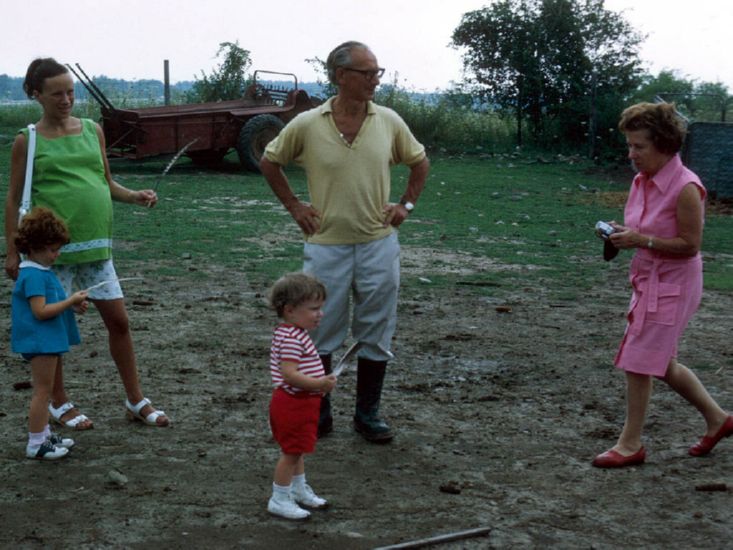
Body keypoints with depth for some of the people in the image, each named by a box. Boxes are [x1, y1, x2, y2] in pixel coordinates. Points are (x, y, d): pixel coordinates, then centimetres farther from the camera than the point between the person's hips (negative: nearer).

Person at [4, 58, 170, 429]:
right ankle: (58, 403, 23)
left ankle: (136, 401, 18)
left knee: (118, 320, 6)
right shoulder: (28, 141, -2)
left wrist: (134, 196, -4)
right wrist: (12, 251, -3)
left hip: (95, 245, 4)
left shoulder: (92, 130, 9)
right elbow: (13, 198, 1)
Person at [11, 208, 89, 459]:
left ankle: (44, 434, 28)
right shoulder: (33, 276, -20)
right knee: (43, 391, -5)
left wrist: (72, 303, 6)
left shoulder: (42, 271, 12)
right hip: (41, 341, -10)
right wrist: (71, 301, -20)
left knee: (45, 390, 18)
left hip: (50, 341, 10)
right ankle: (35, 444, 1)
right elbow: (40, 311, -25)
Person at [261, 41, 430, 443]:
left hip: (378, 244, 2)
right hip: (327, 244, -2)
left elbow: (419, 162, 16)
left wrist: (406, 204, 7)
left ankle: (368, 415, 22)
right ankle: (319, 413, 24)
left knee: (375, 335, 9)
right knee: (320, 335, 8)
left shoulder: (389, 122, -2)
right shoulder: (307, 125, -8)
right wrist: (294, 207, 4)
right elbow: (269, 162, 8)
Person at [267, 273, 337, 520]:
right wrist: (319, 384, -35)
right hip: (293, 404, -11)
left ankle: (299, 489, 39)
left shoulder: (294, 333, 10)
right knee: (291, 452, -1)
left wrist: (320, 382, 22)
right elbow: (289, 373, -32)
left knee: (296, 450, 23)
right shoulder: (291, 338, -24)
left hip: (301, 403, 11)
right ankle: (279, 499, 9)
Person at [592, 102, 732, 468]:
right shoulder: (643, 180, 4)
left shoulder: (685, 187, -21)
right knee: (660, 364, 17)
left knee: (639, 363, -3)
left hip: (673, 286, -9)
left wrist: (640, 241, -26)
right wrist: (622, 234, -4)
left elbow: (690, 245, -20)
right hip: (648, 282, 9)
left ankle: (630, 444, 12)